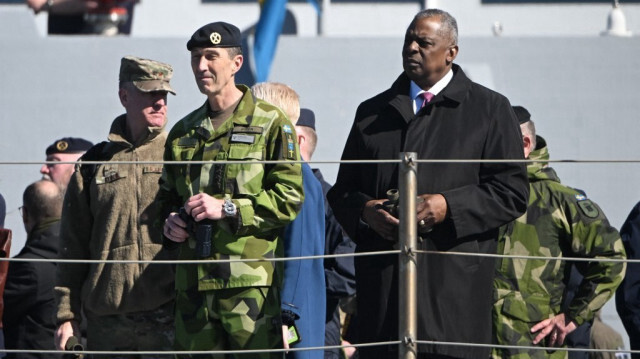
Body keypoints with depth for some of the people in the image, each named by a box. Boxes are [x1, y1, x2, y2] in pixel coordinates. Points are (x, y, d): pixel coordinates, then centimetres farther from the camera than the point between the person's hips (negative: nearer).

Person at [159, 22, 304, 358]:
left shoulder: (270, 123, 1)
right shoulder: (183, 133, 19)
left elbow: (290, 198, -7)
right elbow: (167, 197, 29)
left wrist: (227, 209, -14)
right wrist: (170, 221, 6)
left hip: (251, 283, -5)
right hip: (193, 283, 6)